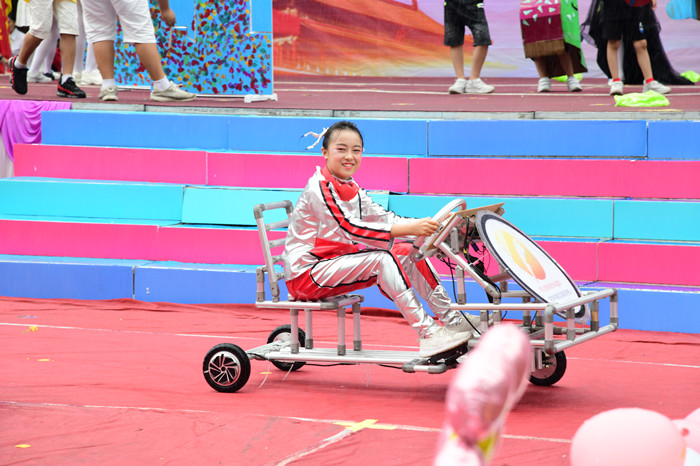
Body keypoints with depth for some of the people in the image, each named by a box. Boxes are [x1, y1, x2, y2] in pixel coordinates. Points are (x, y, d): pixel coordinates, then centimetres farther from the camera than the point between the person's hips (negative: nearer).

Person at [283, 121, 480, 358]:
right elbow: (350, 228, -29)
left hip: (336, 261, 9)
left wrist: (424, 225, -9)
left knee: (408, 252, -2)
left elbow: (383, 218, 9)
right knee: (382, 258, -28)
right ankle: (427, 334, -33)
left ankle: (451, 318, -1)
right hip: (305, 274, -9)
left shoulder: (351, 189, 14)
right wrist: (408, 229, -36)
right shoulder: (320, 188, -17)